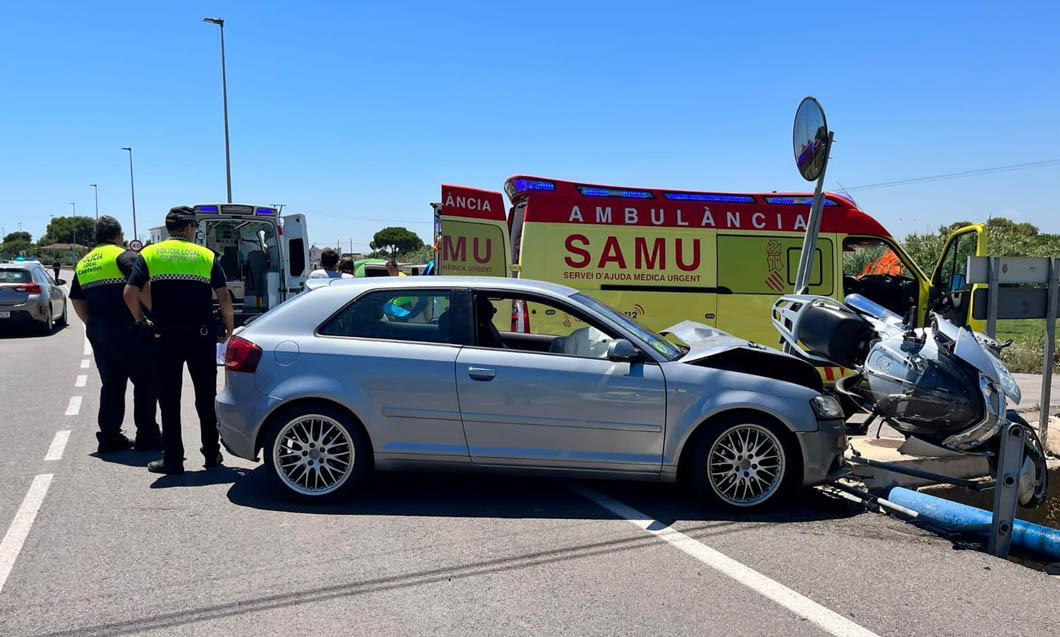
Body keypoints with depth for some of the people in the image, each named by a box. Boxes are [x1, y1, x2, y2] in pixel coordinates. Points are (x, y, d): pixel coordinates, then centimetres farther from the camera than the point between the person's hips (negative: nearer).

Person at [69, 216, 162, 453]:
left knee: (111, 384, 14)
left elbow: (76, 300, 20)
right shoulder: (124, 256, -7)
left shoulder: (83, 263, 17)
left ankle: (109, 436, 15)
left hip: (96, 331, 8)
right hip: (124, 329, -7)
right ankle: (147, 436, 0)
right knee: (145, 381, -1)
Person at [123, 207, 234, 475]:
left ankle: (173, 459, 9)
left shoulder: (150, 254, 5)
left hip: (166, 335, 0)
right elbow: (224, 296, -4)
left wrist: (140, 321, 7)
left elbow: (130, 292, -7)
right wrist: (229, 329, 6)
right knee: (206, 396, 12)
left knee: (169, 400, 7)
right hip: (202, 335, 1)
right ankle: (212, 453, 20)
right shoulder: (206, 255, 4)